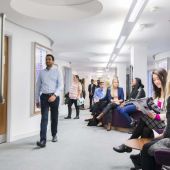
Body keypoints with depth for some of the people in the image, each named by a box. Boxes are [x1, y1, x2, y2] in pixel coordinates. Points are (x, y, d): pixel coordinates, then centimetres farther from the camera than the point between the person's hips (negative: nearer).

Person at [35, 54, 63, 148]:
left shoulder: (57, 71, 2)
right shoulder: (41, 72, 9)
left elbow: (60, 85, -7)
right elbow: (38, 86, 12)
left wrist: (54, 95, -22)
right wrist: (37, 99, 10)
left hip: (54, 96, -1)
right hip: (44, 96, 1)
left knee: (54, 117, 12)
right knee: (44, 118, -9)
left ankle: (54, 135, 32)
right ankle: (43, 140, -14)